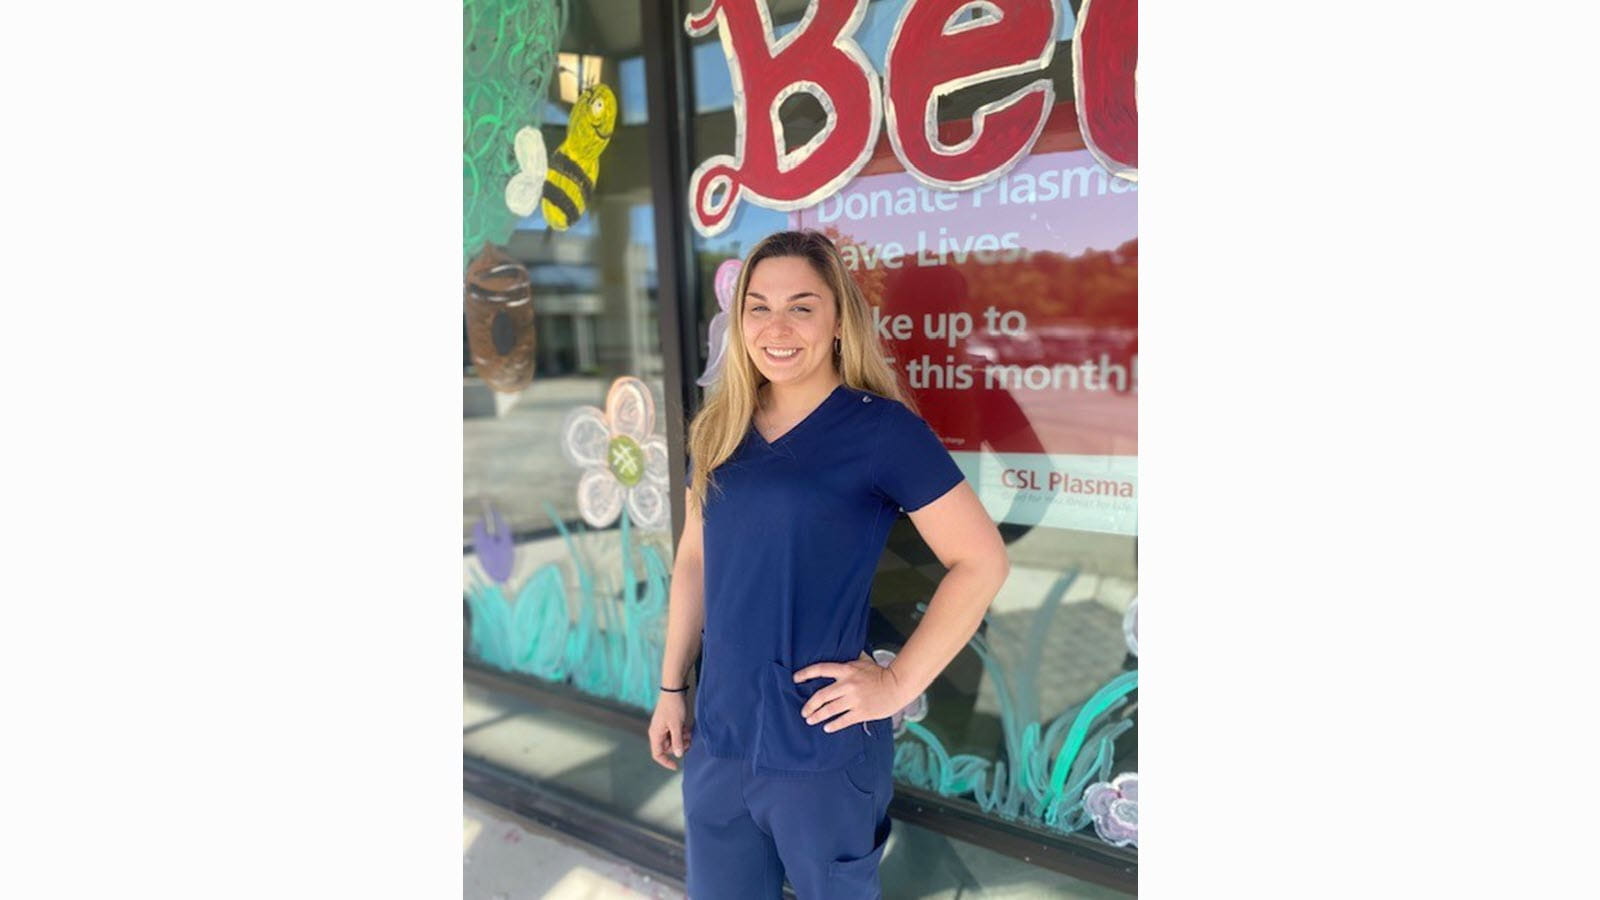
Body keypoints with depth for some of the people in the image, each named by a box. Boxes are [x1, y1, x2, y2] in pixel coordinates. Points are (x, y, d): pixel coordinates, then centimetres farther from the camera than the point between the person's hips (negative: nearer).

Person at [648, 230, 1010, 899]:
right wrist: (672, 687, 12)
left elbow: (982, 561, -14)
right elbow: (694, 561, 11)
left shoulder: (880, 428, -14)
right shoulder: (719, 429, 4)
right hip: (715, 738, 5)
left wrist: (898, 683, -15)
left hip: (823, 749, -5)